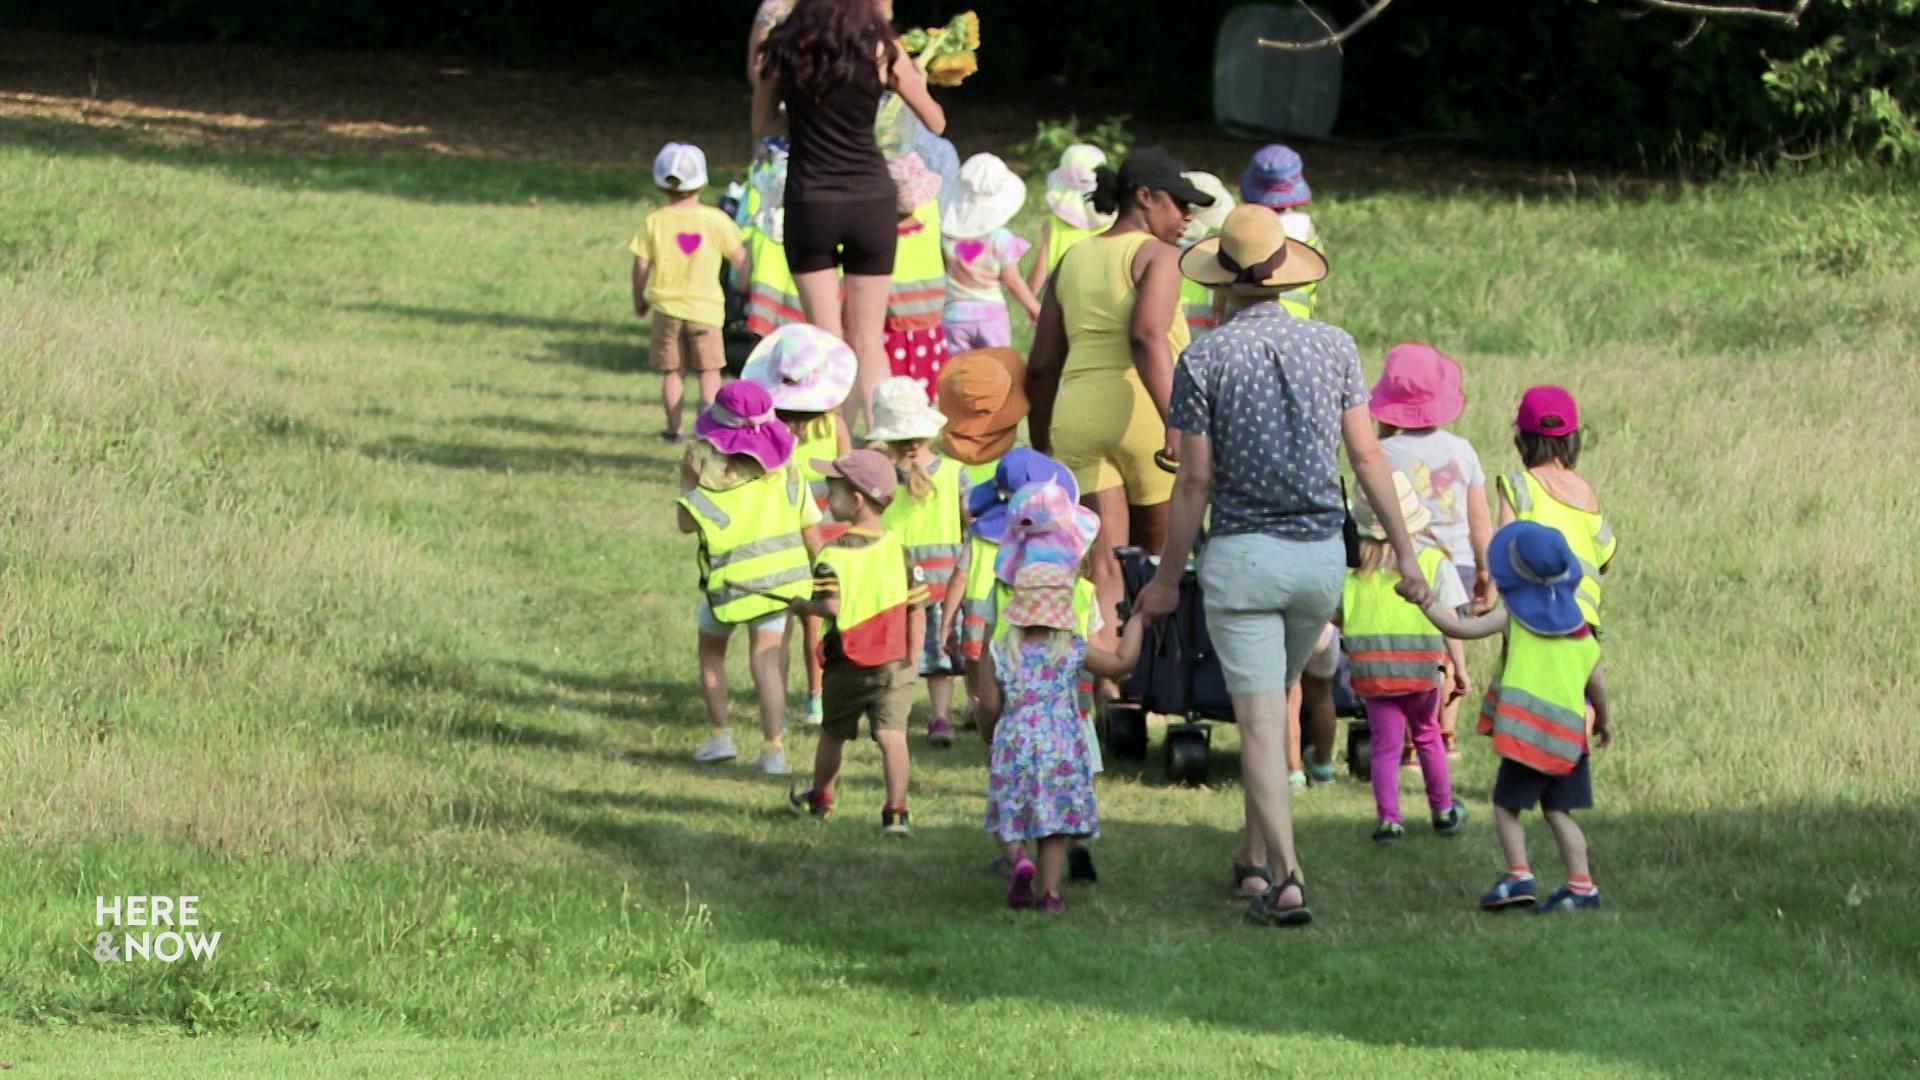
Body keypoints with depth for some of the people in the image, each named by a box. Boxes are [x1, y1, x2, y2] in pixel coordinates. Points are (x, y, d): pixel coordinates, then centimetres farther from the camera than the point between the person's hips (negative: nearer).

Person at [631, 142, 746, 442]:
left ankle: (674, 428, 9)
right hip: (705, 306, -1)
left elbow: (641, 266, -2)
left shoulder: (655, 222, -4)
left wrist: (639, 300, 13)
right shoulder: (715, 220, -6)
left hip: (666, 307, 1)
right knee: (708, 372, 7)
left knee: (671, 372, 9)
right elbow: (739, 259, -1)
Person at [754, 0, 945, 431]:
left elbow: (762, 127, 9)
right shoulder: (881, 52, -5)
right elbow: (935, 123, 7)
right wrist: (919, 83, 27)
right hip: (870, 201, 0)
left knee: (827, 342, 6)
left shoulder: (783, 51, -1)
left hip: (809, 202, 0)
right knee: (869, 342, 7)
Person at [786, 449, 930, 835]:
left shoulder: (833, 554, -14)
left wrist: (802, 605, -2)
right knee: (892, 735, -5)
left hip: (846, 667, -2)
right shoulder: (898, 549, 0)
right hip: (894, 665, 2)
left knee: (834, 734, 18)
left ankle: (819, 798, 38)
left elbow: (831, 606, -23)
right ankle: (896, 812, -15)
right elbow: (916, 609, 1)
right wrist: (911, 661, 9)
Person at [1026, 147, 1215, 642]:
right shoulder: (1159, 256, -1)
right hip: (1141, 412, -4)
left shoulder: (1073, 262, 17)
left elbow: (1041, 366, 17)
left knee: (1105, 571, -2)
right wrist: (1177, 423, -28)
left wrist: (1040, 447, 27)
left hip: (1077, 415, 4)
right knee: (1159, 562, 13)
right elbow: (1147, 336, -20)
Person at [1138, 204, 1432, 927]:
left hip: (1242, 555, -4)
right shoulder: (1333, 346, 2)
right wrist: (1404, 551, 8)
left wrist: (1167, 579, 2)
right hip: (1322, 551, 4)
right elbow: (1366, 455, 2)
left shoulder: (1205, 360, -8)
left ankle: (1287, 879, -13)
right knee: (1273, 701, 21)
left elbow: (1195, 481, -7)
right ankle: (1253, 857, 27)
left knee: (1260, 720, -4)